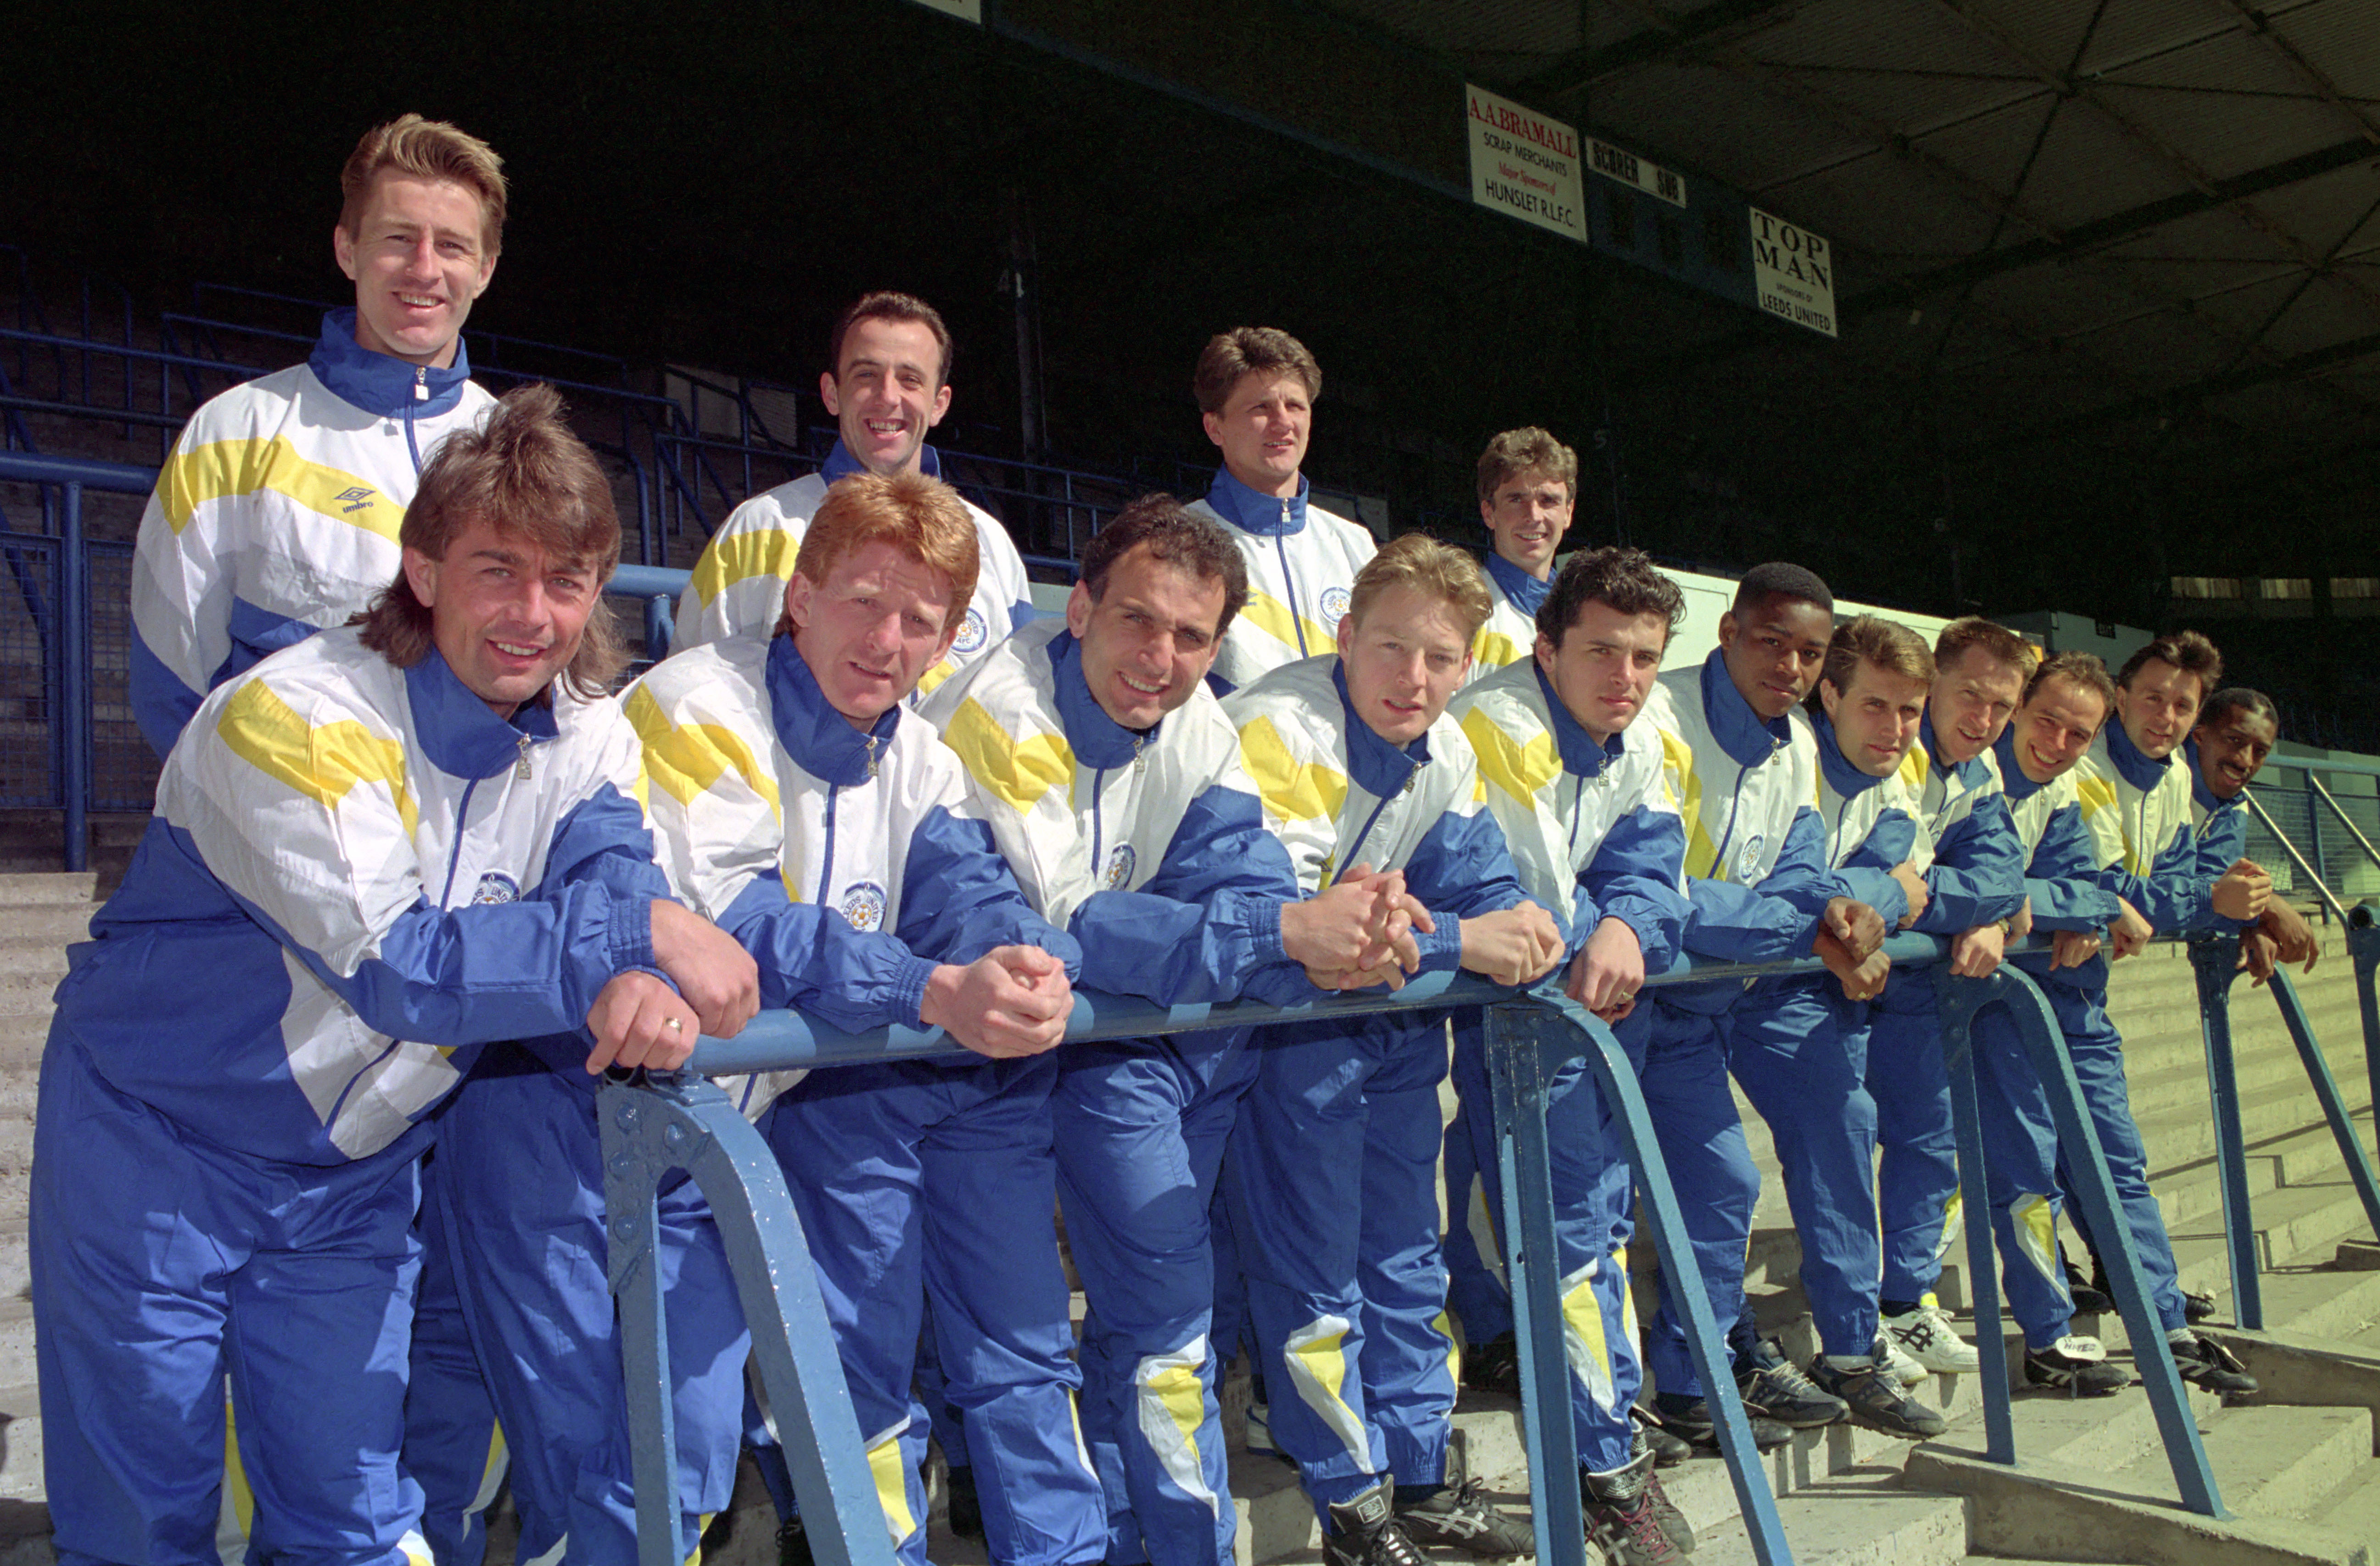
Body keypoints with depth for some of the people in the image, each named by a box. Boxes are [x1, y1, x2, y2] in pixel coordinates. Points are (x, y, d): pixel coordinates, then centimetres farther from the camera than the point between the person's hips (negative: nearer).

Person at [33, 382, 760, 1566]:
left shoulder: (590, 748, -7)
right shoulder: (295, 717, -26)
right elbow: (394, 964, -35)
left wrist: (636, 1002, -42)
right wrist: (636, 930, -40)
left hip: (354, 1177, 4)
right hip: (154, 1149, -4)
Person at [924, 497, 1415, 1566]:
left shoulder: (1199, 727, -1)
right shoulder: (1004, 714, -22)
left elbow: (1243, 886, -12)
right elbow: (1056, 930, -32)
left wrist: (1339, 945, -35)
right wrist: (1285, 929, -38)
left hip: (1188, 1028, 6)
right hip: (1050, 1045, -6)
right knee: (1163, 1306, -12)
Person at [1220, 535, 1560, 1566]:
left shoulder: (1444, 750, -2)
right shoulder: (1280, 730, -26)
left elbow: (1484, 887, -3)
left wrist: (1526, 931, -28)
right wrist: (1458, 941, -37)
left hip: (1394, 1023, 8)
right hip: (1281, 1026, -7)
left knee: (1405, 1257, 17)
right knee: (1312, 1275, 1)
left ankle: (1420, 1478, 33)